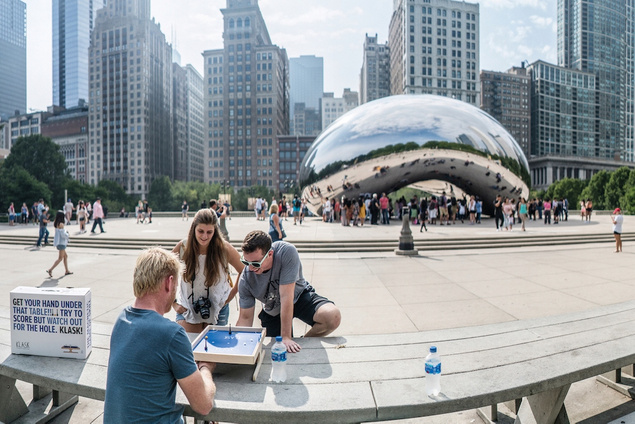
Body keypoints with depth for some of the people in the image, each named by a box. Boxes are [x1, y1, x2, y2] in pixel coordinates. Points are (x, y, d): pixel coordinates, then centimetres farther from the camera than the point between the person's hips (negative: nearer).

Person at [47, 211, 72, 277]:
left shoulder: (55, 223, 8)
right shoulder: (61, 224, -17)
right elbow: (63, 234, -19)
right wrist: (67, 234, -1)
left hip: (58, 242, 9)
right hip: (61, 243, -9)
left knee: (65, 256, 16)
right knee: (60, 258, -3)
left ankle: (66, 271, 19)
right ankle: (50, 270, -8)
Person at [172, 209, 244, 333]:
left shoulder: (225, 249, -13)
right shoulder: (182, 247, -10)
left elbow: (244, 272, 0)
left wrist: (232, 293, -3)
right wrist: (174, 302, 1)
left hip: (217, 310, 0)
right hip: (187, 308, 1)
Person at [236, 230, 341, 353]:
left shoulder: (287, 252, -34)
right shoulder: (245, 280, -23)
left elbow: (286, 296, -35)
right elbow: (246, 317, -12)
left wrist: (286, 337, -32)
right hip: (272, 312, 2)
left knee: (333, 317, -27)